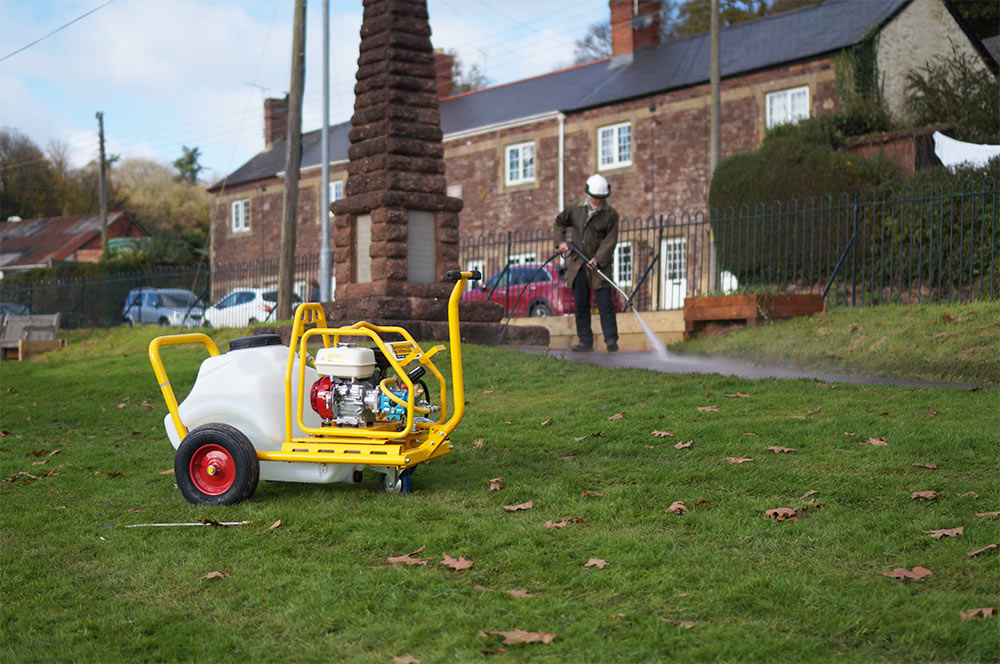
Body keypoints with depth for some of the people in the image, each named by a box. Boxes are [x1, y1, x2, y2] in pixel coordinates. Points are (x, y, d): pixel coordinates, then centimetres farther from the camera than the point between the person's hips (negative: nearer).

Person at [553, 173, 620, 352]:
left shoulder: (611, 214, -5)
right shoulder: (576, 209, 5)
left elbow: (610, 240, -9)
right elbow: (559, 222, 20)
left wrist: (598, 259, -20)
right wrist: (560, 241, 5)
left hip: (600, 263, -4)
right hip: (578, 263, 4)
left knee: (605, 302, -10)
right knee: (581, 304, 5)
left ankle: (611, 340, -7)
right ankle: (585, 342, 10)